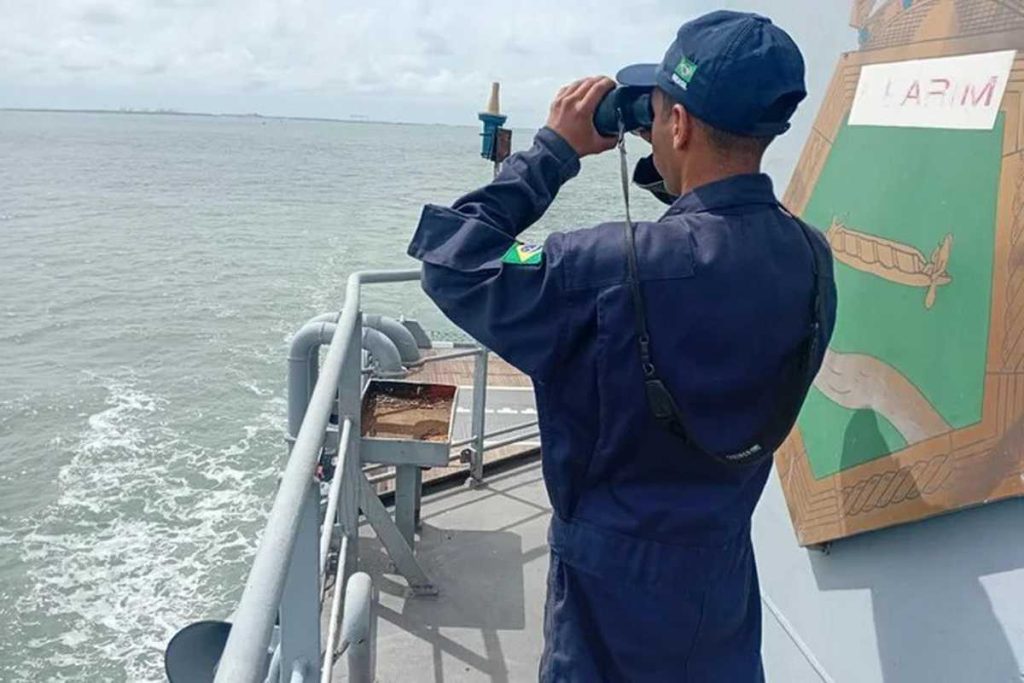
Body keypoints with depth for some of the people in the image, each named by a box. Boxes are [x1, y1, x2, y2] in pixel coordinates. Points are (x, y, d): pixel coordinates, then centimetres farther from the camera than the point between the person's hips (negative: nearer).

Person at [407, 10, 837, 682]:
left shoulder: (617, 270, -32)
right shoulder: (811, 258, -11)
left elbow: (453, 262, -21)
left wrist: (555, 147, -15)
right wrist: (680, 175, 3)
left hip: (616, 574, -5)